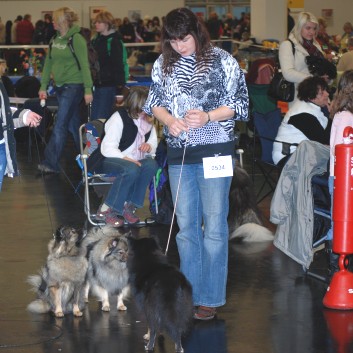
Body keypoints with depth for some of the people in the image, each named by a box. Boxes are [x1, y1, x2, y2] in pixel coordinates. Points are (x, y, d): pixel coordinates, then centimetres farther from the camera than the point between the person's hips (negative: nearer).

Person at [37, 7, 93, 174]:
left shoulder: (76, 39, -12)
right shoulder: (55, 39, 10)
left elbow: (84, 65, -15)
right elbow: (48, 63, 15)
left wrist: (88, 89, -19)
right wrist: (43, 86, 13)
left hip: (73, 86, -7)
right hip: (60, 86, 7)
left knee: (60, 125, -9)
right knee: (73, 124, 13)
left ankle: (51, 163, -7)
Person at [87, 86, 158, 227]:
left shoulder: (147, 120, 7)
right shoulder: (119, 117, -14)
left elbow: (153, 144, 15)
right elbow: (107, 148, -19)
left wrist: (149, 146, -10)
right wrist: (125, 158, -34)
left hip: (133, 160, 6)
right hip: (107, 160, -6)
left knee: (151, 165, -27)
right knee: (131, 169, -38)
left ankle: (128, 206, -20)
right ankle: (106, 209, -26)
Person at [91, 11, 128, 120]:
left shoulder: (114, 41, -8)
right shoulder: (96, 40, 15)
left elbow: (118, 65, -13)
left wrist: (119, 85, -18)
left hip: (109, 85, -8)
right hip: (97, 84, 8)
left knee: (102, 118, -10)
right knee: (94, 118, 7)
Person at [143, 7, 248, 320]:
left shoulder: (222, 61, -5)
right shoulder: (163, 64, 6)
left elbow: (239, 104, -3)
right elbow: (155, 101, 13)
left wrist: (209, 116, -19)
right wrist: (169, 120, -8)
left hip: (215, 153, -4)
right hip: (179, 153, 4)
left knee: (214, 225, -2)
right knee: (186, 225, 10)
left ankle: (210, 297, 6)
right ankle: (190, 292, 19)